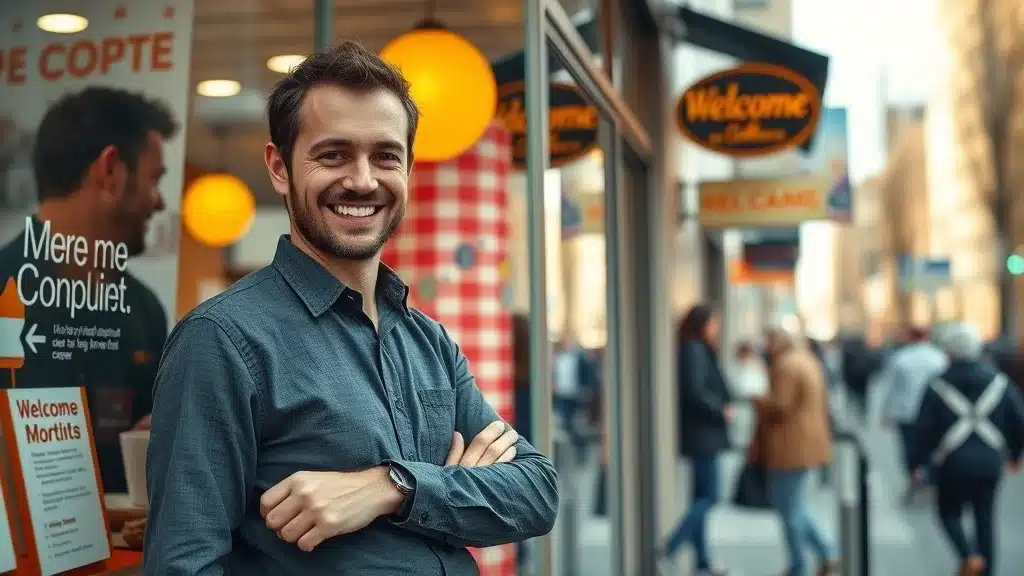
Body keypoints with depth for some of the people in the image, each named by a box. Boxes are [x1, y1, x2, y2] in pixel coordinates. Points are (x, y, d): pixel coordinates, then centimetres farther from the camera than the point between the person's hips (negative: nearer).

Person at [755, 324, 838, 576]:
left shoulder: (786, 366, -17)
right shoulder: (809, 361, 14)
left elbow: (779, 406, -21)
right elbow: (822, 402, 18)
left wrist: (757, 400, -4)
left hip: (790, 448, -10)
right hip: (808, 444, 10)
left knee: (790, 508, 1)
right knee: (794, 505, 19)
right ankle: (827, 552, 14)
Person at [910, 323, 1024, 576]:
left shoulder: (939, 386, -6)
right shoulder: (999, 382, 2)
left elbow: (923, 429, -6)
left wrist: (917, 463, 3)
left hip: (953, 463, -2)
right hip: (990, 462, 3)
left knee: (950, 512, 14)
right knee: (985, 518, 13)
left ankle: (969, 555, -9)